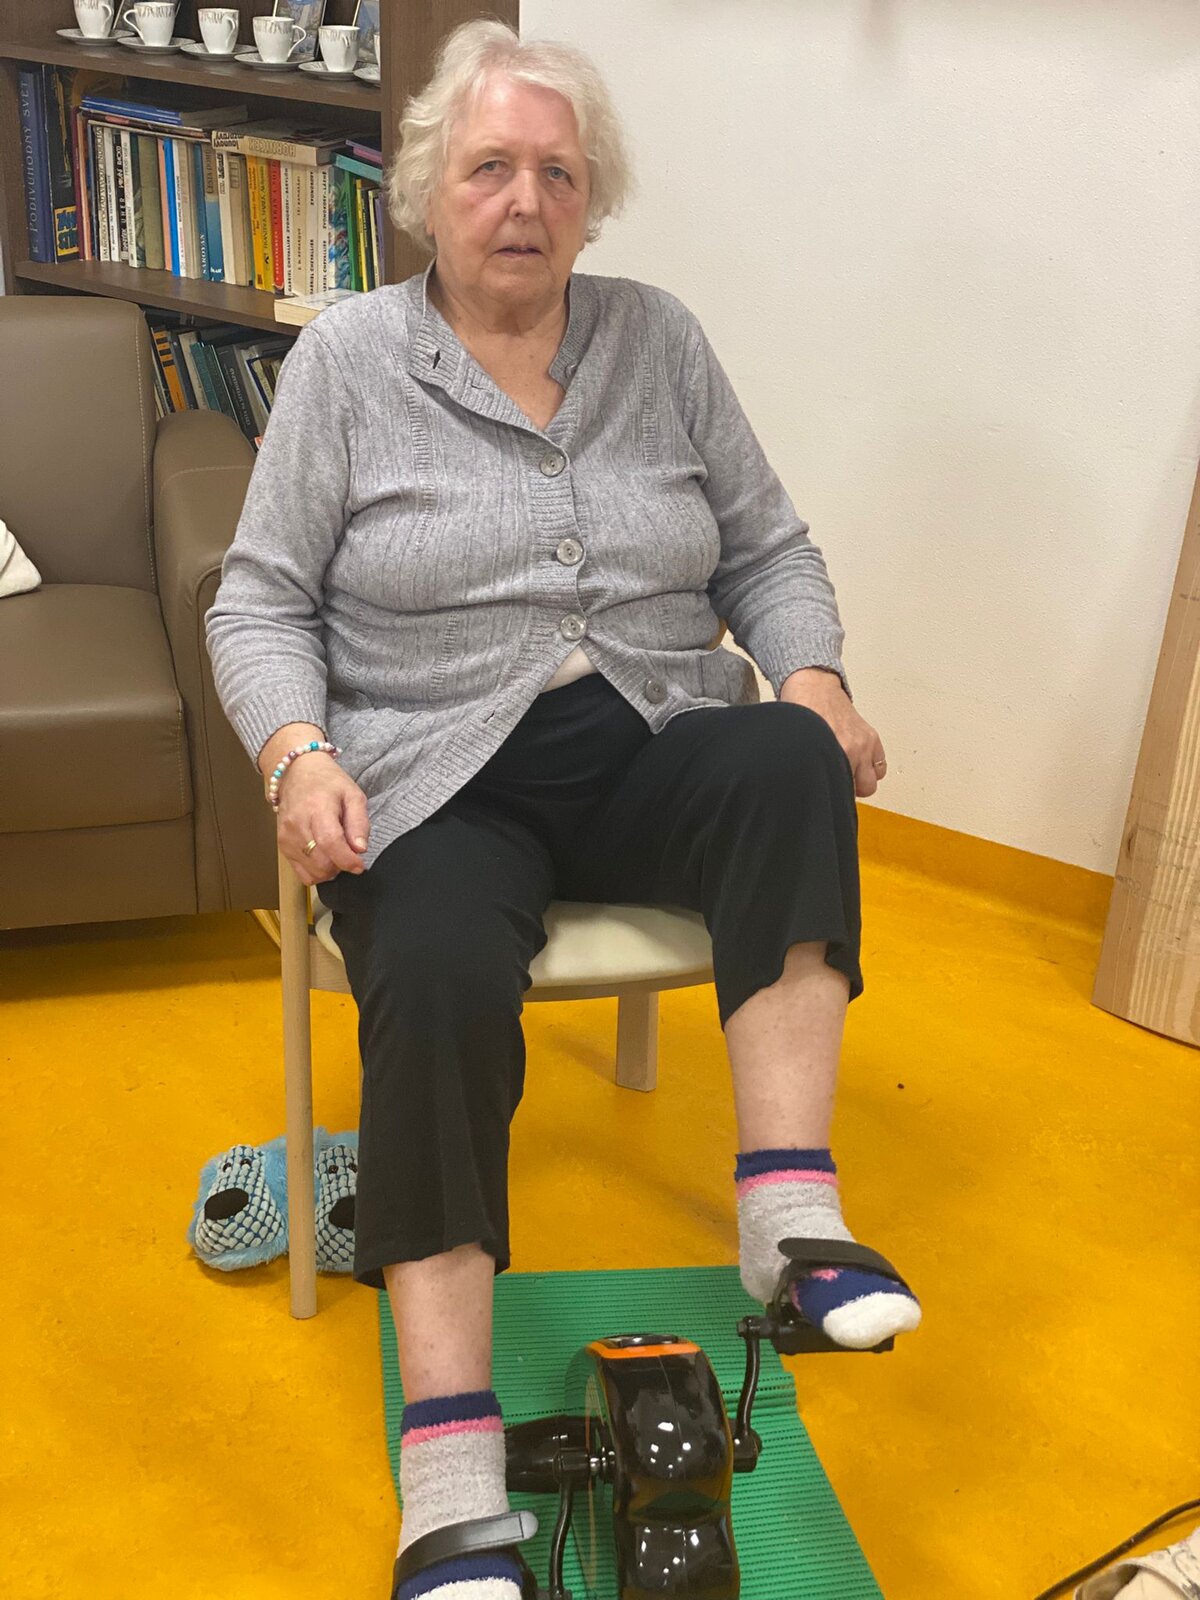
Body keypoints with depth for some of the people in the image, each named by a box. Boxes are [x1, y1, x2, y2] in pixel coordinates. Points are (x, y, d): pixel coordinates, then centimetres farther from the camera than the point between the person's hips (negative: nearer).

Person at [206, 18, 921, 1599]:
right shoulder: (347, 359, 4)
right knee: (440, 985, -33)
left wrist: (813, 679, -8)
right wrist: (297, 753, -16)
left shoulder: (661, 340, 11)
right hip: (437, 774, -2)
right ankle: (451, 1473, -28)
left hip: (648, 750, 3)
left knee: (789, 764, -31)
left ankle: (788, 1214, -30)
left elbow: (768, 550, 13)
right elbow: (261, 601, 3)